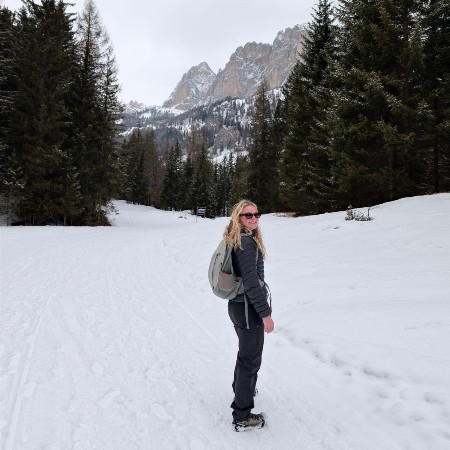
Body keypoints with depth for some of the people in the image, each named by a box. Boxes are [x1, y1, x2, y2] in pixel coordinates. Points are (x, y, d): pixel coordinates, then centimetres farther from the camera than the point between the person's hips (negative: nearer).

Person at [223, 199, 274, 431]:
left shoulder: (233, 240, 9)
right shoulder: (247, 242, -21)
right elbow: (251, 282, -25)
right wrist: (266, 313, -19)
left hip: (237, 305, 10)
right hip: (248, 308, -10)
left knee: (246, 351, 29)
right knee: (251, 359, 2)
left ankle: (241, 386, 51)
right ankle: (242, 417, 14)